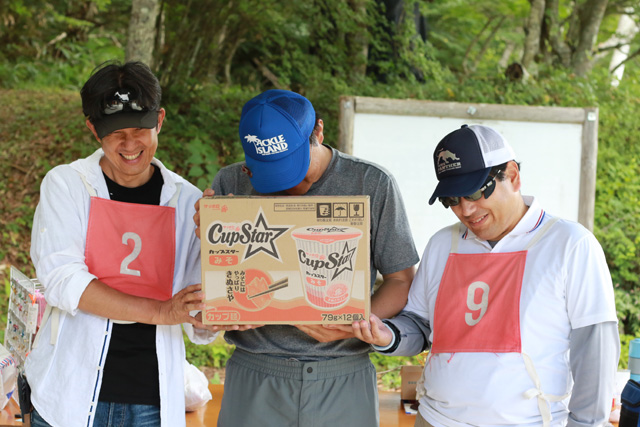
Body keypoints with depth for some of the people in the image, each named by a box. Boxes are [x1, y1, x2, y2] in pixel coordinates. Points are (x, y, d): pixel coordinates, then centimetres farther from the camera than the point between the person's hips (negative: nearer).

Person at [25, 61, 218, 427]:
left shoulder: (188, 201, 4)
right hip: (71, 397, -2)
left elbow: (201, 327, 3)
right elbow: (62, 280, -14)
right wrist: (159, 311, -22)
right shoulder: (65, 185, 0)